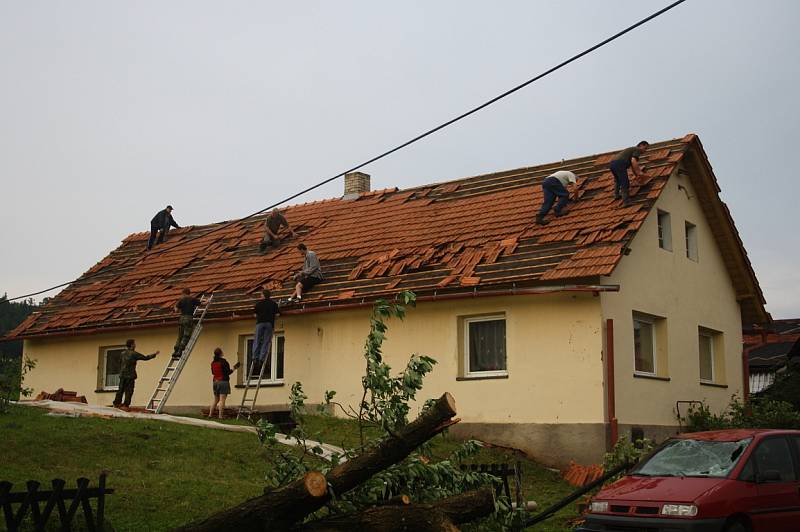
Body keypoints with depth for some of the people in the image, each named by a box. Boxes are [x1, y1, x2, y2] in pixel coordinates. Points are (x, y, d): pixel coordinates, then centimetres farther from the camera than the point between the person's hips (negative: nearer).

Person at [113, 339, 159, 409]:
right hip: (130, 375, -6)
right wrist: (154, 354, 5)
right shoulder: (134, 354, -9)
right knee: (129, 391, -2)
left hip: (122, 374, 6)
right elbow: (145, 358, -6)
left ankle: (116, 404, 12)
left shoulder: (123, 353, 11)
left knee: (120, 390, 11)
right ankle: (126, 405, -5)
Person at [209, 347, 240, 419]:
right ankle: (220, 416, -13)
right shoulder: (223, 361, -11)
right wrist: (234, 369, 1)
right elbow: (228, 372, -12)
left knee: (215, 400, 17)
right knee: (222, 400, -9)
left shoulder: (213, 362, 8)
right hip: (223, 381, -7)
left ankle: (210, 414, 16)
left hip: (215, 382, 7)